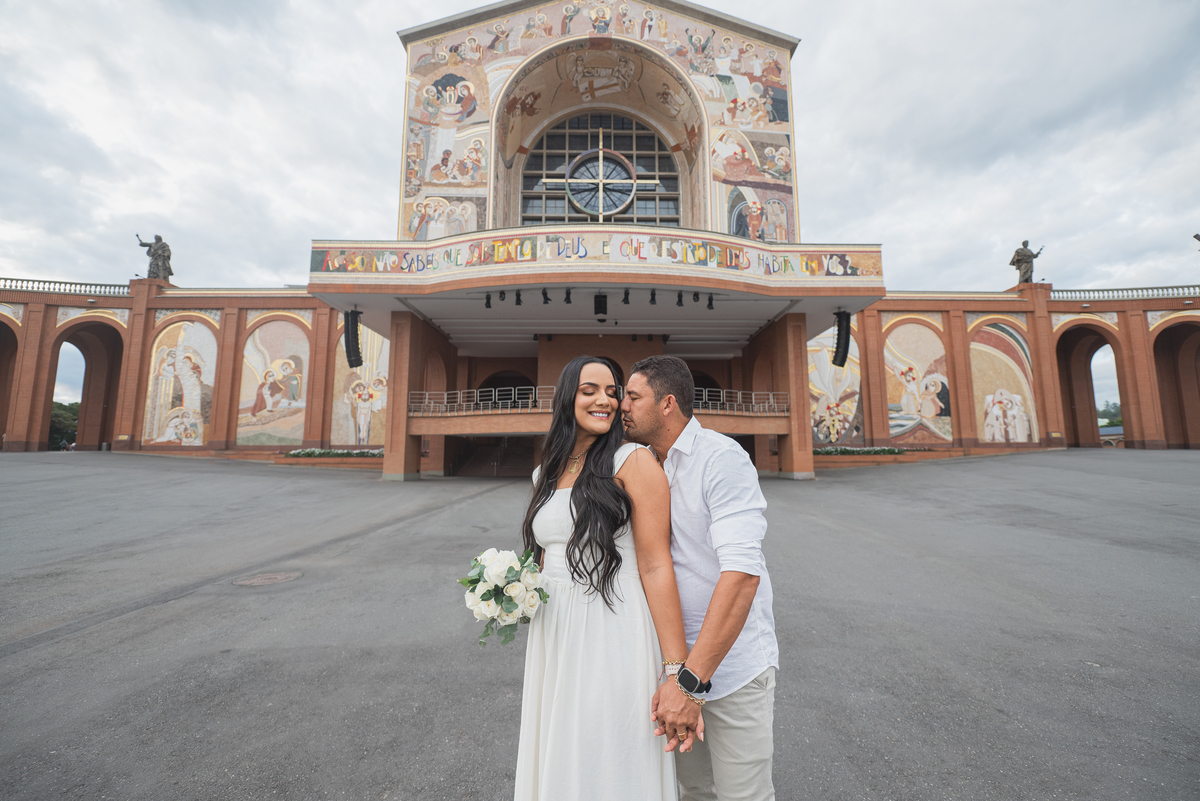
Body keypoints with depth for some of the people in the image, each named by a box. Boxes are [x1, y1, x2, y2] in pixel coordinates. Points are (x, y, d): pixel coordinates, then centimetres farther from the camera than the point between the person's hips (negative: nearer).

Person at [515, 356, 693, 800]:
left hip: (615, 639, -6)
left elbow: (656, 566, -15)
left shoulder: (634, 461, -10)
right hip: (555, 644, 6)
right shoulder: (545, 475, 9)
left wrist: (679, 675, -18)